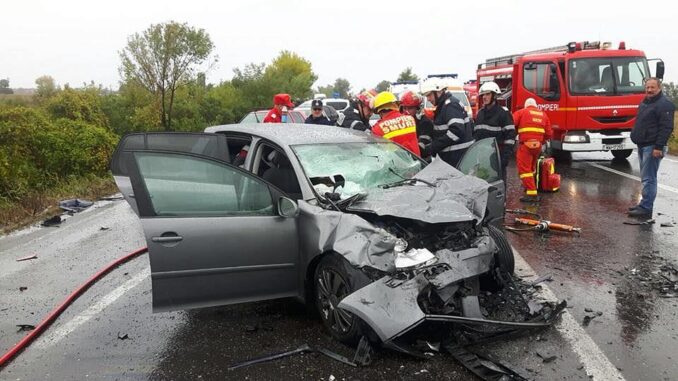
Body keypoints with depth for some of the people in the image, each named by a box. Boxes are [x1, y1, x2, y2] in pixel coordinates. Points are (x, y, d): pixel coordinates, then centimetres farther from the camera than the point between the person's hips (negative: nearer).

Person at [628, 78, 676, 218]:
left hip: (652, 147, -9)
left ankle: (646, 209, -7)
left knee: (648, 178, -9)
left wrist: (658, 147, -22)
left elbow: (666, 127, -18)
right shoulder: (645, 102, 17)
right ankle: (644, 204, 22)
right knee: (646, 178, 14)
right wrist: (636, 137, 20)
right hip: (642, 146, 9)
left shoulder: (664, 104, -12)